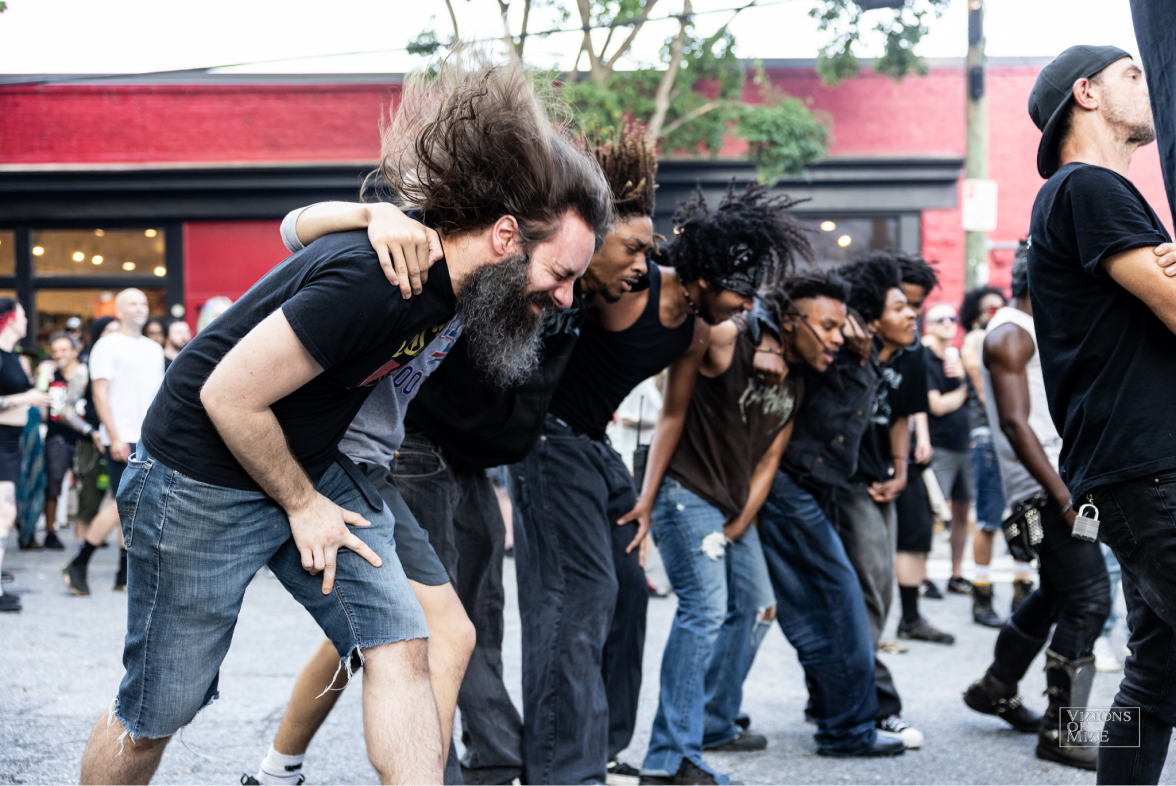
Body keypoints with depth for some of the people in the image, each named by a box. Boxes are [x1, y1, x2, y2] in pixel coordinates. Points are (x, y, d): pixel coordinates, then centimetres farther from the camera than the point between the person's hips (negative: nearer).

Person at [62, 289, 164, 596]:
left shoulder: (154, 349, 18)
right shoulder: (108, 346, -2)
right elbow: (100, 393, -9)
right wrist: (114, 437, -16)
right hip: (123, 440, -6)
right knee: (125, 505, -11)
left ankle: (125, 576, 10)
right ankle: (78, 565, 1)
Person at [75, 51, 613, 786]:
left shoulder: (444, 270, -7)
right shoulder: (370, 282, -33)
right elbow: (228, 396, -26)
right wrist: (301, 506, -12)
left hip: (313, 466, 8)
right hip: (203, 483, -8)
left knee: (400, 646, -7)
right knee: (156, 713, 6)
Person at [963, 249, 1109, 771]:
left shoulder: (1036, 332, 20)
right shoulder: (1010, 335, -12)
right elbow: (1015, 422, -21)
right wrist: (1064, 496, -26)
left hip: (1062, 479, 11)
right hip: (1045, 488, -11)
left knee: (1057, 595, 20)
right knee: (1088, 600, -13)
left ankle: (996, 688, 34)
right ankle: (1059, 731, -9)